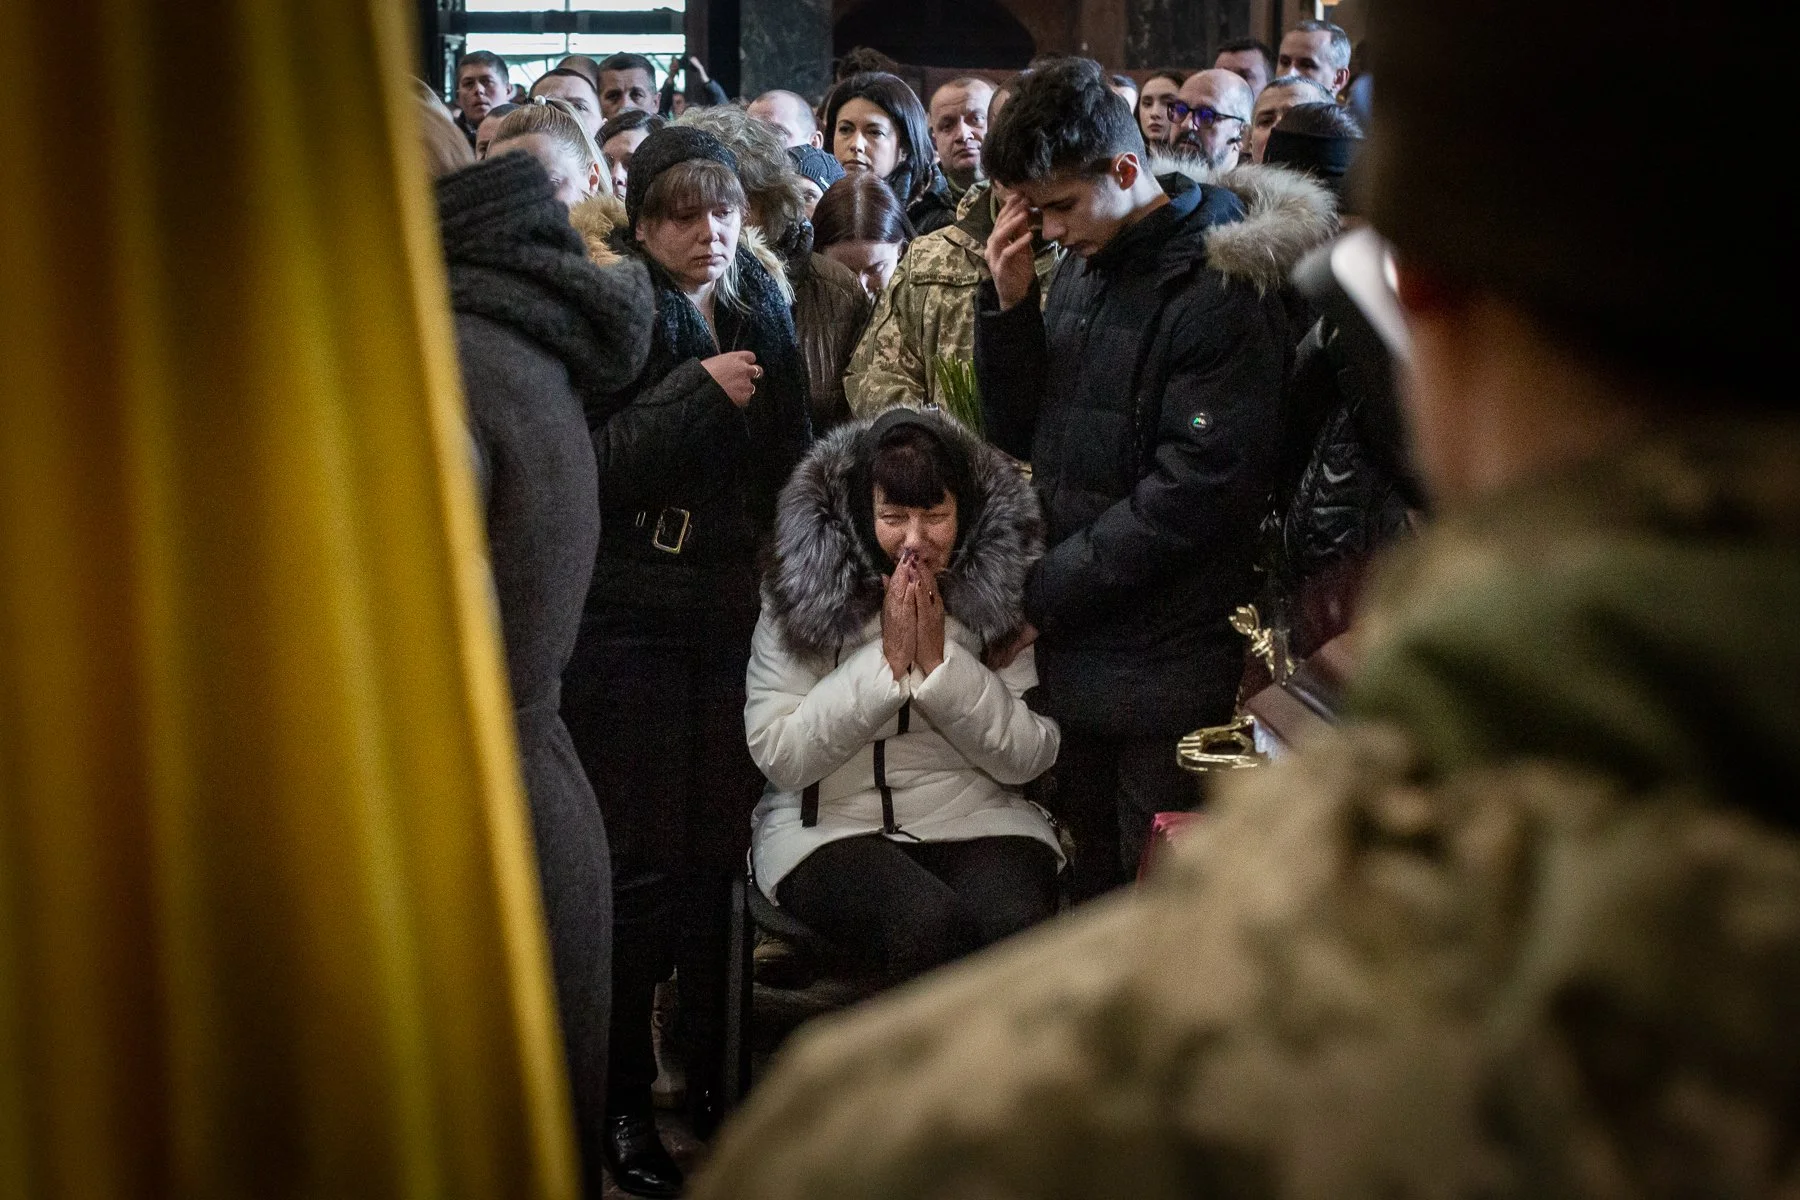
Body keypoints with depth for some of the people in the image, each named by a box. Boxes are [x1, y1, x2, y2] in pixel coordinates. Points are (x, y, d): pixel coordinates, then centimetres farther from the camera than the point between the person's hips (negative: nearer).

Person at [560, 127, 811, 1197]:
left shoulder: (763, 313, 10)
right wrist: (697, 393, -19)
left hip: (735, 617, 5)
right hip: (632, 621, -5)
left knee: (721, 851, 7)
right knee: (647, 861, 0)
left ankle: (712, 1073, 20)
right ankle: (622, 1100, 11)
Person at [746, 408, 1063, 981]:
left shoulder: (1005, 586, 2)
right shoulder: (802, 591, -2)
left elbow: (1030, 757, -2)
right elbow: (778, 757, -8)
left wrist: (940, 660, -13)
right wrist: (887, 661, -13)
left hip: (979, 820, 2)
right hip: (830, 824, -1)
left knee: (1017, 923, -31)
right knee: (929, 927, -32)